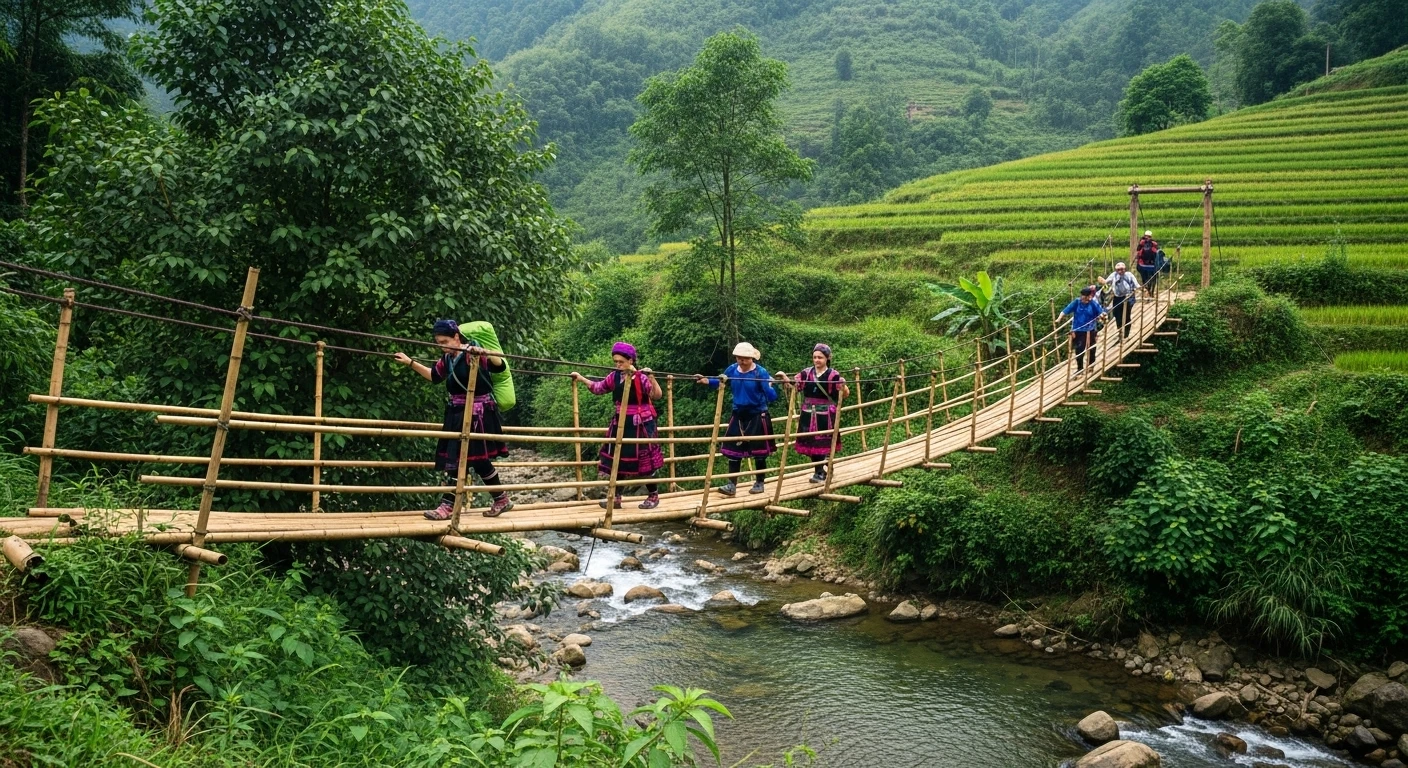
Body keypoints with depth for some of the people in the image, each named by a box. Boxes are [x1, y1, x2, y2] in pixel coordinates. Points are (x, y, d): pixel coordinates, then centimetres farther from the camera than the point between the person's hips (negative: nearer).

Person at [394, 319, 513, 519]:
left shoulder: (473, 353, -16)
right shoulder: (447, 359, 8)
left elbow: (500, 367, -25)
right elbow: (434, 376, 24)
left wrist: (487, 354, -44)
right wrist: (410, 363, 21)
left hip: (476, 414, -9)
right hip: (457, 414, 9)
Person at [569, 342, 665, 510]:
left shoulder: (641, 377, -15)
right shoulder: (614, 377, 3)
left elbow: (657, 395, -25)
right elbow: (598, 388, 19)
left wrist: (651, 377, -38)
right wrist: (581, 378, 17)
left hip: (640, 425, -7)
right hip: (620, 424, 7)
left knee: (644, 462, 0)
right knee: (615, 460, 8)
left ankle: (653, 496, 15)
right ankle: (616, 498, 15)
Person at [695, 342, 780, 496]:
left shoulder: (761, 372, -15)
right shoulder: (732, 370, -3)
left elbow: (772, 396, -19)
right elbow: (720, 381, 13)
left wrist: (770, 386, -38)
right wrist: (706, 380, -2)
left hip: (757, 417, -4)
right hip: (738, 415, 4)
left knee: (758, 452, 6)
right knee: (733, 450, 1)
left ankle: (760, 483, 21)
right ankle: (732, 485, 4)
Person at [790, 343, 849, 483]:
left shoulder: (833, 375, -6)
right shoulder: (806, 373, 4)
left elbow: (844, 395, -4)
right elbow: (793, 386, 5)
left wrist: (843, 386, -25)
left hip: (824, 414, -4)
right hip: (808, 414, 4)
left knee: (821, 443, -1)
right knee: (809, 443, 6)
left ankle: (820, 472, 9)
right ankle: (820, 470, 20)